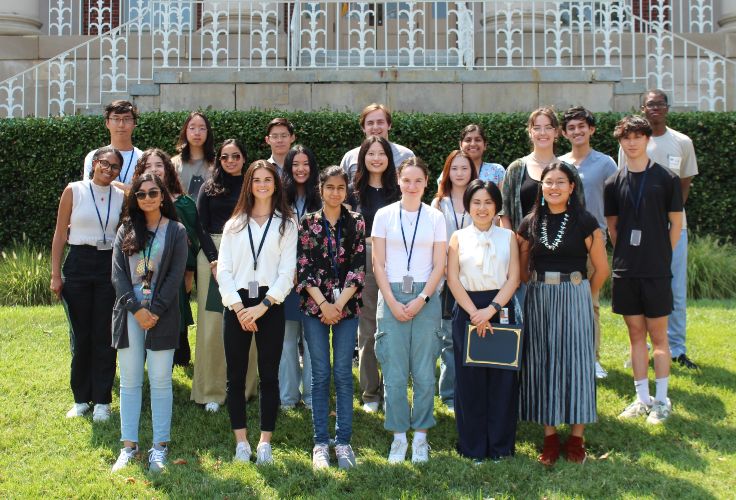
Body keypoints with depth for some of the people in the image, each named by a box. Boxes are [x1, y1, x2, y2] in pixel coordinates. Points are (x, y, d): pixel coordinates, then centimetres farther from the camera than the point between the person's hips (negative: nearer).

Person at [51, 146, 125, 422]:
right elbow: (60, 235, 1)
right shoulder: (74, 191, -1)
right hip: (79, 265, -1)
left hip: (110, 267, 1)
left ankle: (102, 401, 12)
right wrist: (55, 274, -3)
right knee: (80, 334, 5)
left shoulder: (122, 196, 5)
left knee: (105, 336, 3)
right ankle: (81, 398, 18)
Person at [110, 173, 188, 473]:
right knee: (129, 381, 5)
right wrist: (136, 309, -9)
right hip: (129, 312, 3)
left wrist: (154, 311, -12)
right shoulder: (126, 231, 11)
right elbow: (118, 273, 3)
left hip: (162, 313, -2)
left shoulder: (176, 231, 4)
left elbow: (175, 276, -3)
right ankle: (129, 446, 11)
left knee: (160, 381, -1)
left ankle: (160, 446, 6)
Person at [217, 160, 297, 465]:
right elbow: (224, 269, 5)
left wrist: (263, 306, -11)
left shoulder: (286, 224, 7)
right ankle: (241, 442, 11)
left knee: (269, 375, 1)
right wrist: (238, 307, -8)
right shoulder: (234, 224, 12)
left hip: (270, 305, -1)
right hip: (236, 305, 2)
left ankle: (265, 442, 9)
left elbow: (287, 271, -1)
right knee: (236, 376, 3)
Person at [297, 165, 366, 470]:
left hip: (347, 306, 0)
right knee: (320, 374, 2)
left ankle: (343, 441, 10)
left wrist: (339, 304, -9)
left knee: (343, 373, 2)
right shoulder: (308, 223, 4)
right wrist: (323, 304, -10)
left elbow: (359, 267, 0)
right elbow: (303, 267, -1)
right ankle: (320, 442, 9)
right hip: (315, 305, 0)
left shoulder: (356, 223, 6)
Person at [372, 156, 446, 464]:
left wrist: (421, 299, -8)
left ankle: (420, 437, 13)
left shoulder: (435, 217, 6)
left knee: (424, 373, 2)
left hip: (426, 297, 0)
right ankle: (399, 437, 11)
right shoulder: (384, 215, 4)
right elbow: (378, 263, 2)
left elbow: (439, 266, 4)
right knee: (394, 374, 0)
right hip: (392, 297, 0)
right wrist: (392, 302, -8)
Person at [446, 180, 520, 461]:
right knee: (469, 379, 2)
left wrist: (491, 309, -13)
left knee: (502, 378, 2)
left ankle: (500, 445, 14)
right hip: (467, 311, 0)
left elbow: (513, 278, 0)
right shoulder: (458, 238, 7)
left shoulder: (508, 237, 8)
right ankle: (473, 446, 13)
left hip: (501, 310, 0)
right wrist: (474, 313, -11)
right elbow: (452, 279, 0)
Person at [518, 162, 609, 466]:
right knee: (542, 364, 4)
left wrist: (581, 295, 7)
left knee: (575, 363, 0)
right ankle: (550, 435, 14)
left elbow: (601, 269, 1)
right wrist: (542, 288, 6)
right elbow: (522, 269, 14)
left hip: (574, 297, -3)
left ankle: (576, 437, 10)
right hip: (538, 301, 3)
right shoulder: (530, 224, 5)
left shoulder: (584, 223, -5)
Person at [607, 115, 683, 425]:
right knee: (636, 334, 10)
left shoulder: (666, 178, -2)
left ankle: (661, 400, 12)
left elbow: (676, 222, 2)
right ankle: (642, 398, 19)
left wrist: (661, 257, 1)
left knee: (658, 335, 3)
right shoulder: (614, 183, 6)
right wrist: (626, 256, 6)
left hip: (656, 271, -3)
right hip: (625, 271, 3)